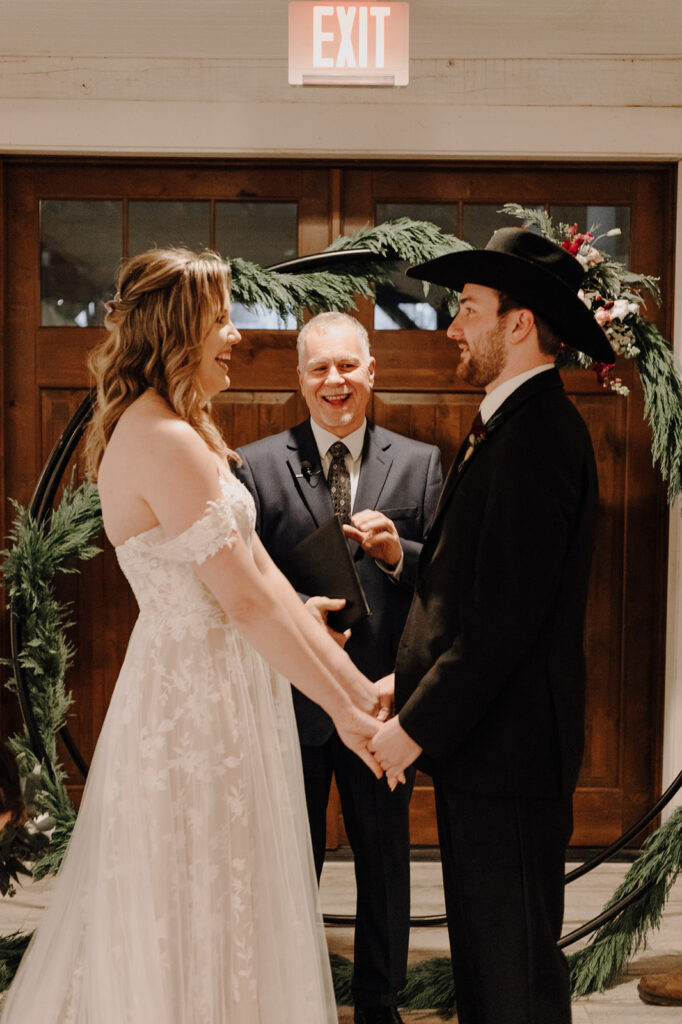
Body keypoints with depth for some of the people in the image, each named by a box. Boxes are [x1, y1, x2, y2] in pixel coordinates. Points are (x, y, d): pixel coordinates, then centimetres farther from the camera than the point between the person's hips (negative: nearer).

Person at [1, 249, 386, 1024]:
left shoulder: (180, 434, 12)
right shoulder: (164, 441, -19)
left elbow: (260, 572, 9)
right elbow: (245, 599, -21)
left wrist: (357, 682, 6)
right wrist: (342, 708, -14)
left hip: (210, 691, 9)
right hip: (197, 703, -9)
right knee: (198, 914, 5)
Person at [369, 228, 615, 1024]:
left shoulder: (536, 433, -18)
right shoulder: (512, 423, 14)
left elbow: (508, 611, -23)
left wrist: (419, 727, -18)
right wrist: (408, 679, 10)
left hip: (508, 747, -10)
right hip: (481, 735, 10)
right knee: (479, 948, 19)